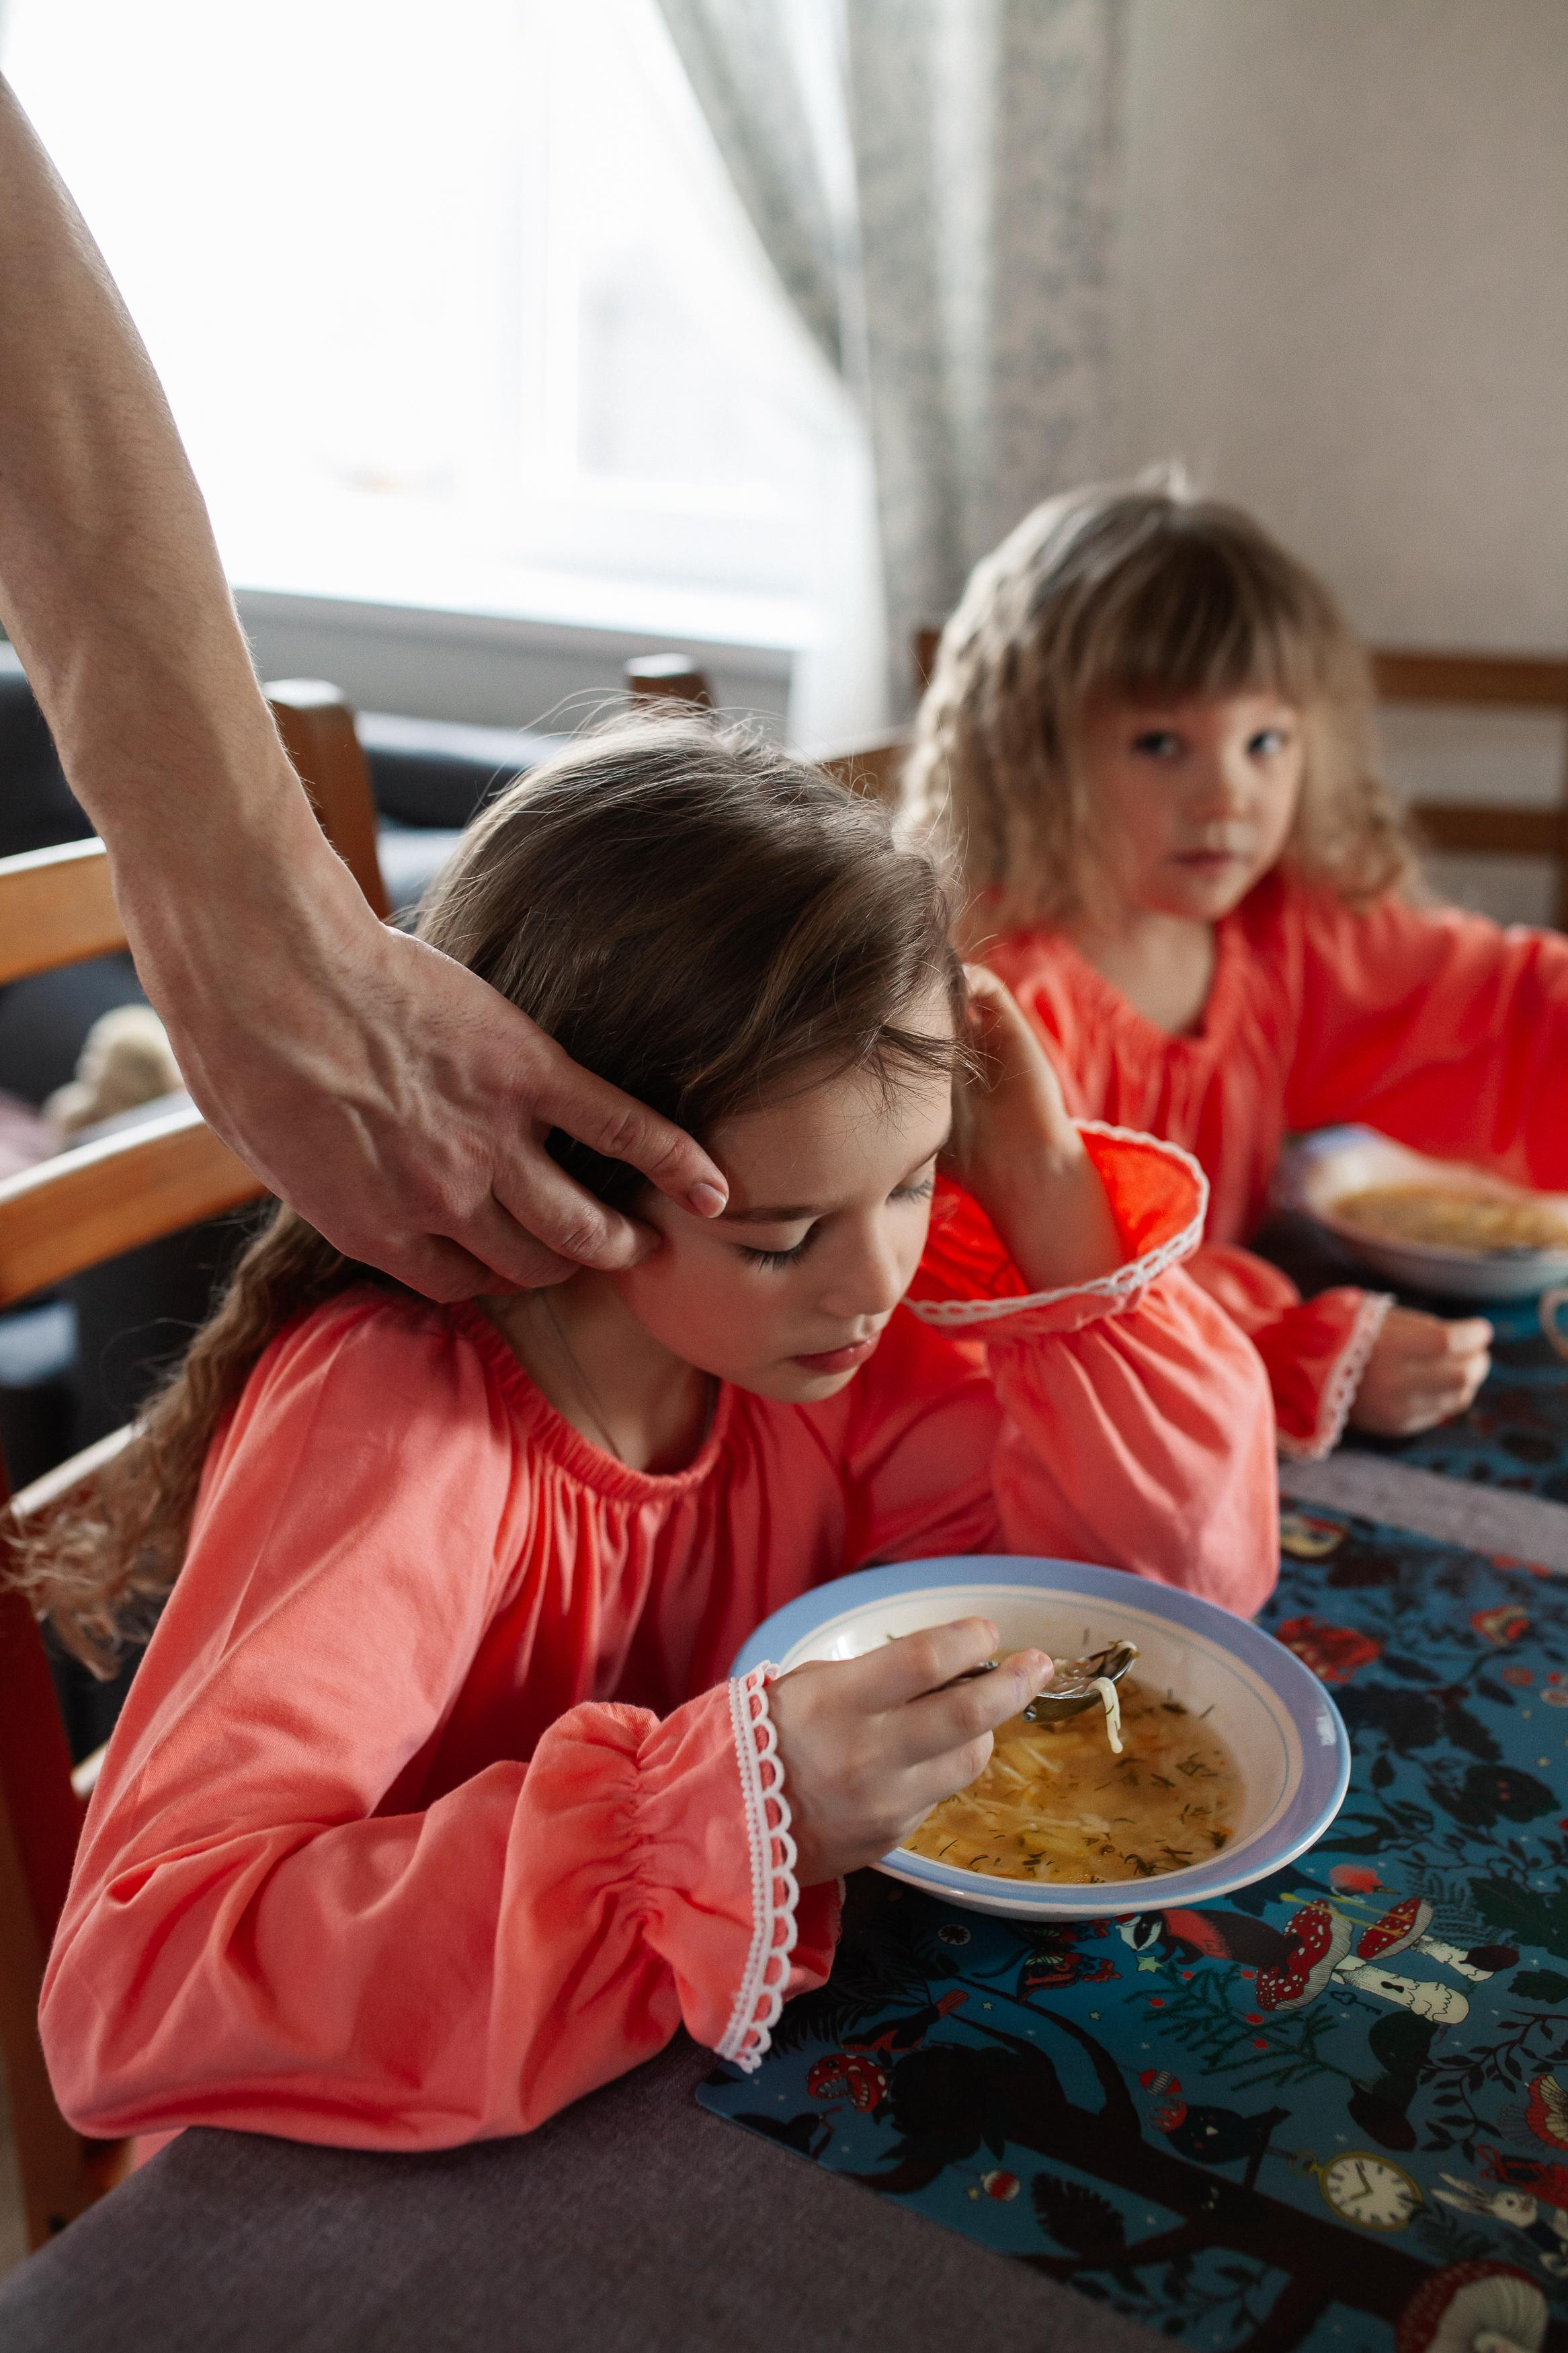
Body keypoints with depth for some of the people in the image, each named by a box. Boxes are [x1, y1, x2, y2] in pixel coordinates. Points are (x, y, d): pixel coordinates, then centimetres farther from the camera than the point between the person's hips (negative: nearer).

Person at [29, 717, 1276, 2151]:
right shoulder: (385, 1427, -26)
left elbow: (1185, 1575, -6)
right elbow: (125, 1996, -33)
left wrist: (1050, 1204, -17)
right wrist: (709, 1818, -40)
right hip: (417, 2203, -4)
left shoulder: (805, 1321, -10)